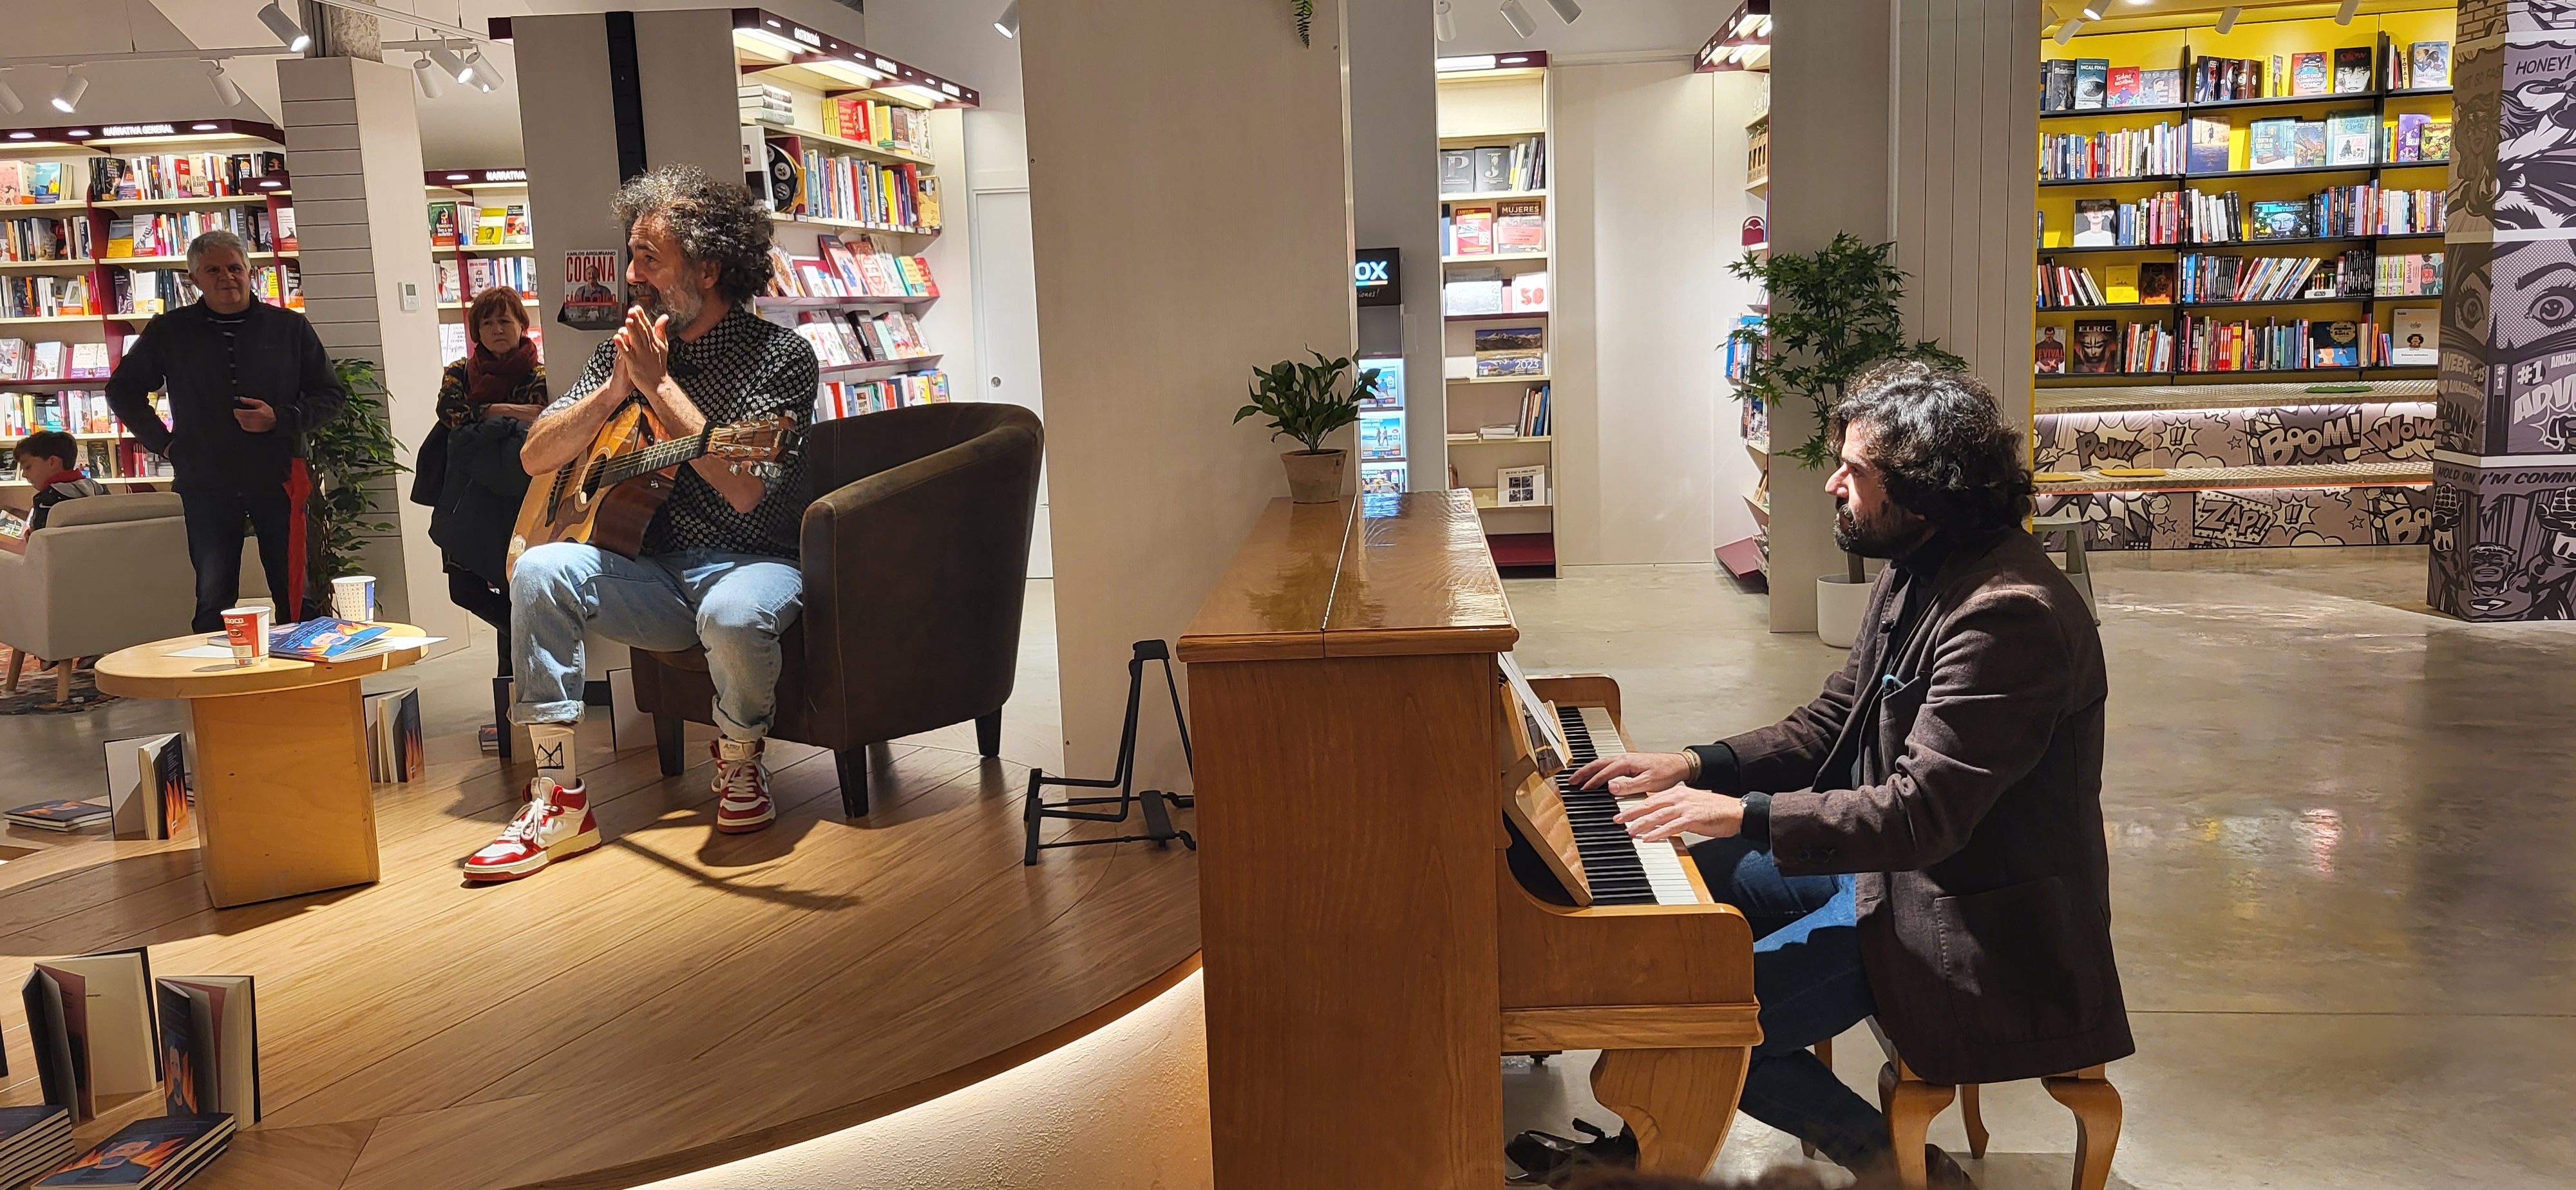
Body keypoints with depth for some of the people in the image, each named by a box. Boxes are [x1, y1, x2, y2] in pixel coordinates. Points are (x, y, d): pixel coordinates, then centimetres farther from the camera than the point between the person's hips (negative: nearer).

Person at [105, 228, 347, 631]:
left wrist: (280, 419, -8)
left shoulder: (290, 328, 6)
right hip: (205, 486, 1)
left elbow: (331, 395, 8)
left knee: (296, 597, 1)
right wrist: (163, 442, 7)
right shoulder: (168, 332, 8)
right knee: (214, 603, 4)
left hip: (278, 480, -1)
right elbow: (123, 391, 20)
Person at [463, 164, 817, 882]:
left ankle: (740, 762, -5)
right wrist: (613, 392, -11)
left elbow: (744, 489, -21)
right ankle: (560, 800, -17)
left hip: (752, 563, -5)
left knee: (734, 614, -38)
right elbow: (535, 458, 5)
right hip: (655, 575, 5)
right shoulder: (625, 352, 9)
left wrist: (658, 385, -20)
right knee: (539, 570, -20)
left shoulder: (780, 356, -8)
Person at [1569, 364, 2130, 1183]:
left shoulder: (2009, 616, -28)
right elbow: (1832, 722, 11)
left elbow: (1922, 815, -31)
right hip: (1882, 858, 10)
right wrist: (1694, 768, -1)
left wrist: (1742, 813, -28)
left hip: (1957, 913, -10)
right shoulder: (1917, 571, 4)